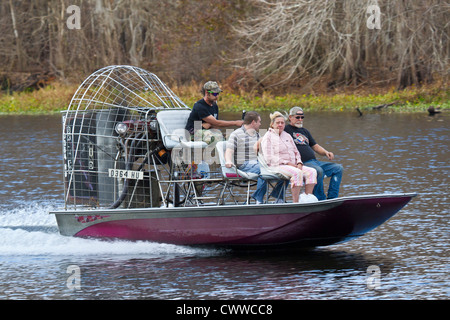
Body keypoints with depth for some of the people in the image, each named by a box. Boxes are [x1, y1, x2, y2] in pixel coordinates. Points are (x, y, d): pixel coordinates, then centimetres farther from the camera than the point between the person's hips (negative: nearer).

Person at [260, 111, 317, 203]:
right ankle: (296, 202, -37)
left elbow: (296, 152, 24)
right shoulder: (268, 137, 0)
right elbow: (269, 158, -10)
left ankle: (308, 197, -24)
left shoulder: (287, 136, 22)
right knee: (297, 173, -35)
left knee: (312, 171, -16)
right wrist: (287, 163, -15)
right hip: (277, 166, -7)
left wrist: (299, 163, 1)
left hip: (293, 165, 7)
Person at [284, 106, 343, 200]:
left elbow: (315, 146, 29)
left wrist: (326, 152, 9)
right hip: (302, 163, -9)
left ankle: (332, 198, -11)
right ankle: (320, 200, -27)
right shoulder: (286, 130, 5)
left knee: (339, 168, -4)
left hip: (314, 162, 9)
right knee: (318, 171, -37)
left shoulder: (304, 131, 29)